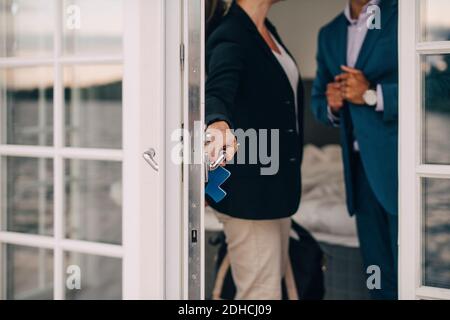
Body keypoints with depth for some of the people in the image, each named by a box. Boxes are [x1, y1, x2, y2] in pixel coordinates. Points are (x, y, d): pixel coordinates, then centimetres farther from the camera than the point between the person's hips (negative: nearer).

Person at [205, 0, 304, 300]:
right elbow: (218, 91, -39)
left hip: (277, 183, 10)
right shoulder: (230, 38, -19)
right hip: (248, 188, -10)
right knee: (262, 290, -5)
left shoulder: (266, 30, 10)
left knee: (274, 280, 20)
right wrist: (219, 125, -58)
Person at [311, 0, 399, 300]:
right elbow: (318, 100, 24)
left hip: (400, 165, -6)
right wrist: (331, 106, 1)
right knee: (379, 279, 11)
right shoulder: (330, 34, 17)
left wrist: (372, 95, -16)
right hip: (361, 169, 6)